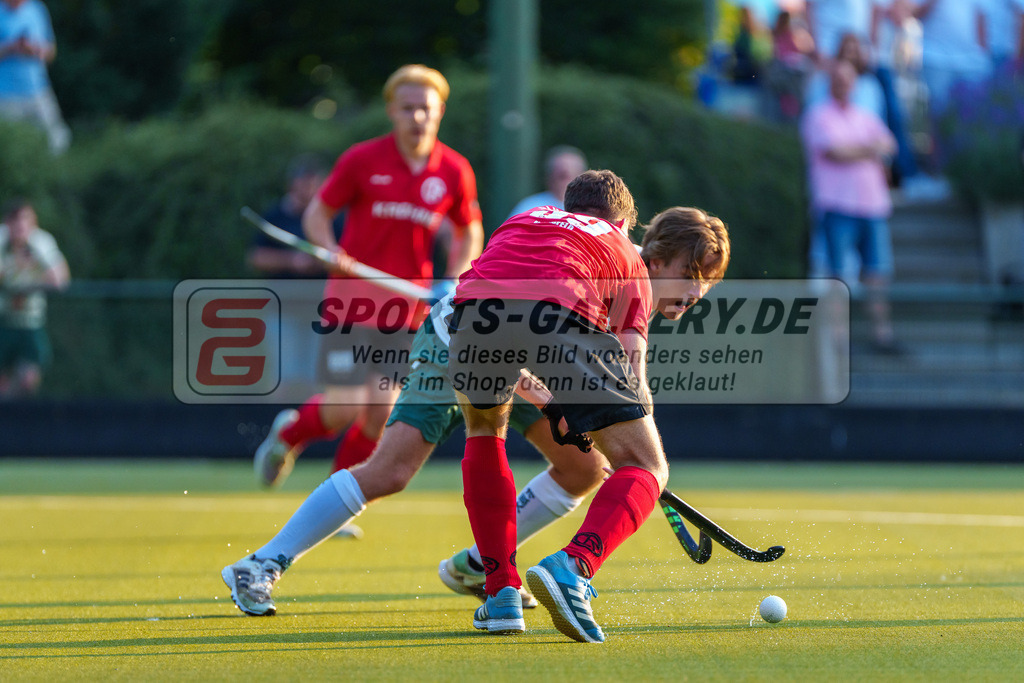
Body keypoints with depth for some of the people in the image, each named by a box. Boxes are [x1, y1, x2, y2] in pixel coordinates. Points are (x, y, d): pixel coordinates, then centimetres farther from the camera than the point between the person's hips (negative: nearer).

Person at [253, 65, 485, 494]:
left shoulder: (455, 172, 1)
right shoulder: (362, 161, -6)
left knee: (381, 412, -5)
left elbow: (469, 234, 16)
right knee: (347, 406, -9)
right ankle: (288, 433, 24)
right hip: (352, 298, -3)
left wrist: (451, 284, 0)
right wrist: (332, 252, -16)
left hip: (407, 308, 3)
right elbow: (317, 213, 4)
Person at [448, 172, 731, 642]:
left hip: (477, 304, 3)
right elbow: (632, 365, 17)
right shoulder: (631, 262, 32)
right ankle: (571, 569, -20)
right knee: (644, 469, 8)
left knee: (484, 428, 34)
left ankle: (501, 594, 25)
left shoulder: (526, 221, 42)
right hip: (561, 312, -3)